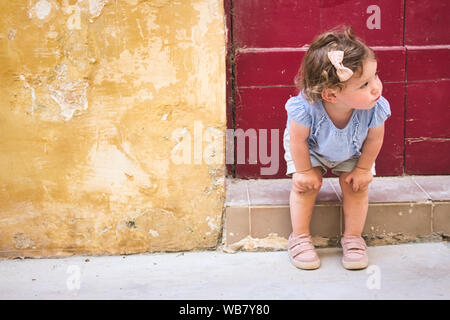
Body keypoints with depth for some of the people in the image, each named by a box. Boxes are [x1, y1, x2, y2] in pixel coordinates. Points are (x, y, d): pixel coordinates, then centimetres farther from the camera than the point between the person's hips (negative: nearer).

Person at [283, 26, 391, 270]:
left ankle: (353, 237, 11)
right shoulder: (306, 108, -46)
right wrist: (303, 171, -16)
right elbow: (298, 140, -26)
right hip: (312, 149, -2)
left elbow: (374, 139, -18)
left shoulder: (375, 108, -39)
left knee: (357, 185, -9)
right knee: (306, 183, -14)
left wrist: (363, 169, -9)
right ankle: (300, 237, 6)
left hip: (352, 152, 2)